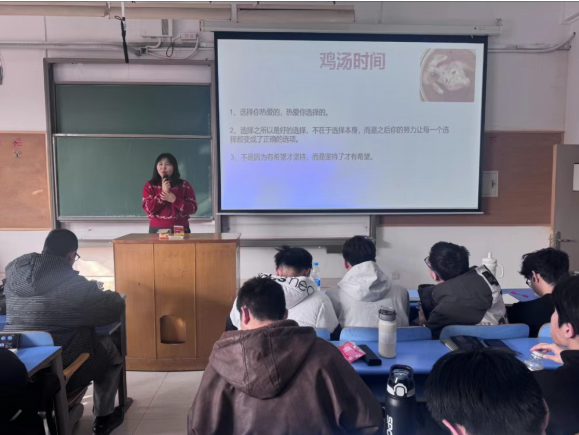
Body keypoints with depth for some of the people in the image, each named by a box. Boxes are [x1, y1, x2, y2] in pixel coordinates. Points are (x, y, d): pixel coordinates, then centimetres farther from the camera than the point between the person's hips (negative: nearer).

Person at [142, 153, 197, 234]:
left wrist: (174, 200, -14)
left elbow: (193, 208, -2)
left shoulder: (184, 185, 5)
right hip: (157, 230, 0)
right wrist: (163, 192, -12)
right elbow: (148, 209, -5)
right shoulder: (149, 185, 6)